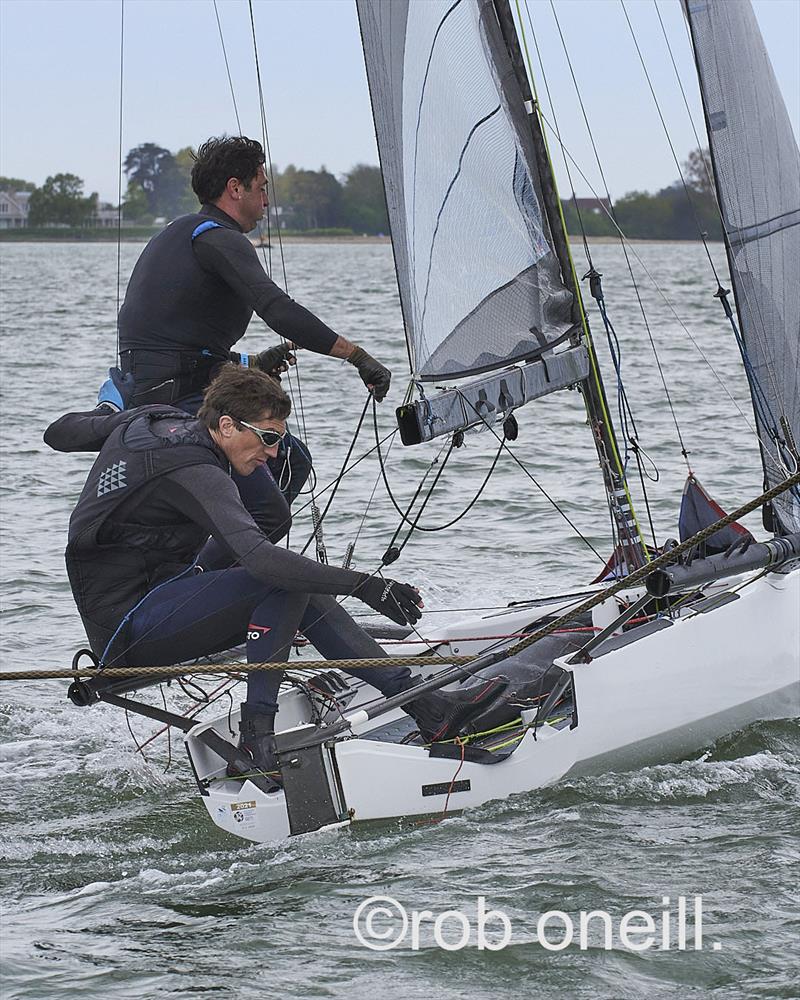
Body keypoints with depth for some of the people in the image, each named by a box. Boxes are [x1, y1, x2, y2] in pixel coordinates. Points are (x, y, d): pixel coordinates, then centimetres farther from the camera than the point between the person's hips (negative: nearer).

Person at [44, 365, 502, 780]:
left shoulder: (147, 419, 7)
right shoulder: (194, 472, -22)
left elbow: (60, 432, 25)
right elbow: (260, 557, -37)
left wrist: (112, 409, 46)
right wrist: (363, 585, -37)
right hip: (128, 634, -10)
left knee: (303, 590, 0)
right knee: (285, 581, -23)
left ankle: (425, 703, -6)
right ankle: (258, 729, -19)